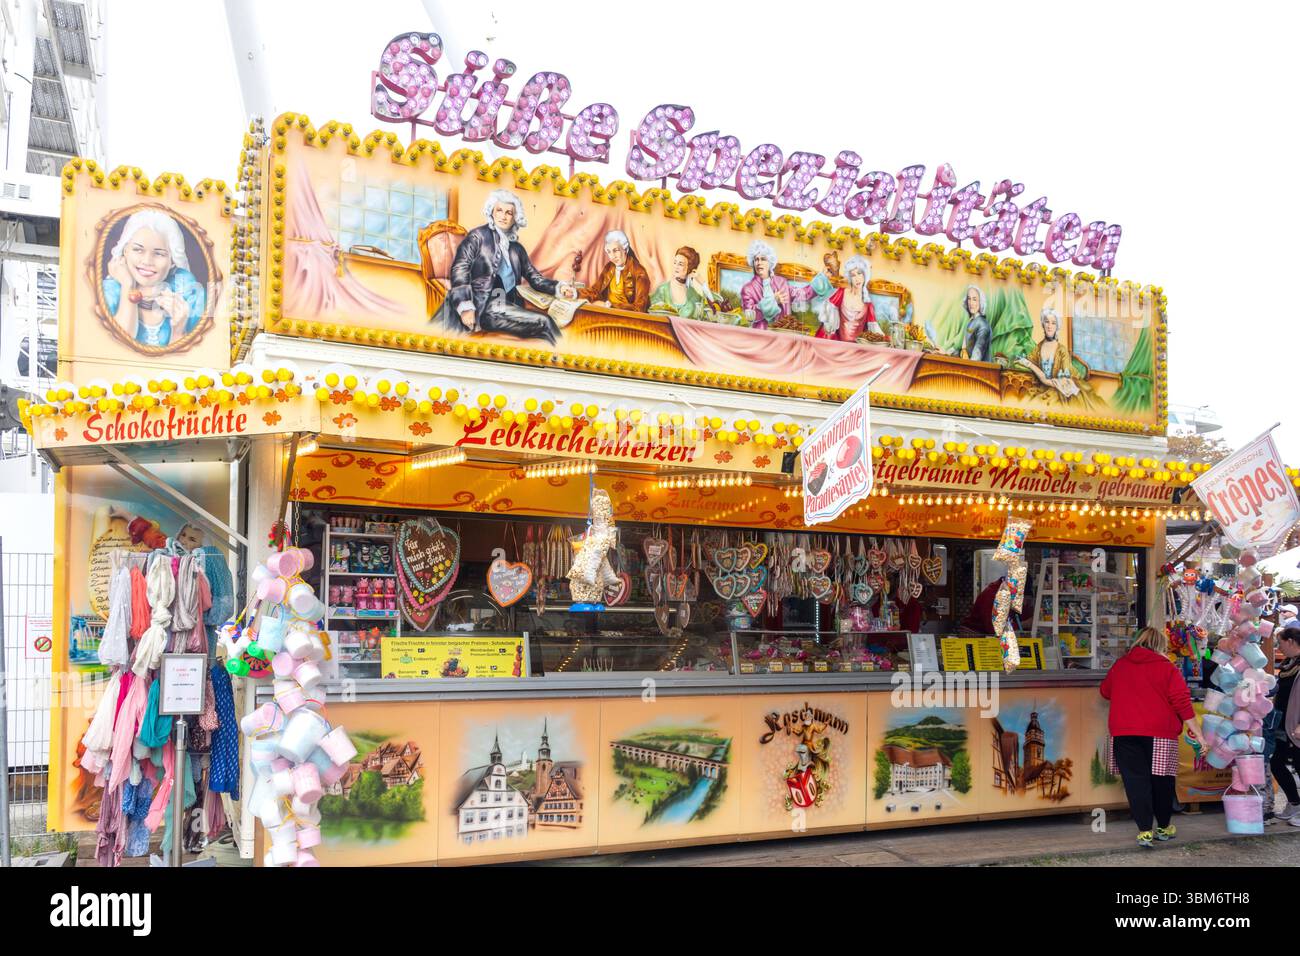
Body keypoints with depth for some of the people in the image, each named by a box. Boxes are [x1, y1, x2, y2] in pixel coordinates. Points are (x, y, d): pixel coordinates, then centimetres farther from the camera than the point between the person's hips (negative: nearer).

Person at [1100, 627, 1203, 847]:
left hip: (1124, 733, 2)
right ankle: (1164, 827, 24)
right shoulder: (1166, 668, -1)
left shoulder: (1119, 665, 11)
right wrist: (1195, 729, -1)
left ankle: (1145, 830, -6)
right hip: (1159, 733, -2)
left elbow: (1105, 691, 25)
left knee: (1135, 779, 1)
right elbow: (1181, 700, -6)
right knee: (1160, 779, 11)